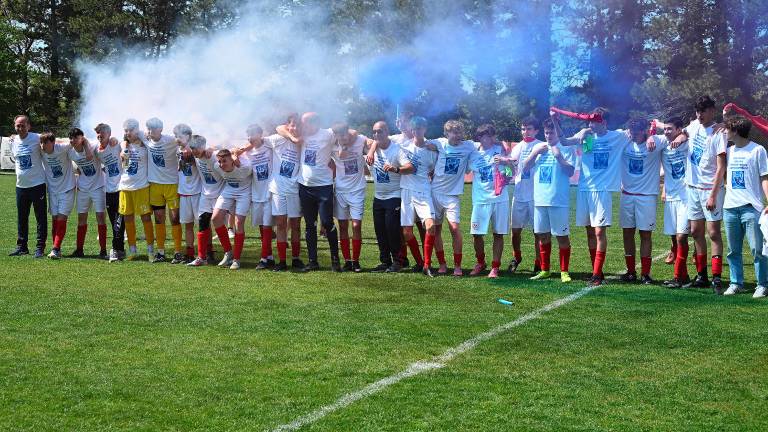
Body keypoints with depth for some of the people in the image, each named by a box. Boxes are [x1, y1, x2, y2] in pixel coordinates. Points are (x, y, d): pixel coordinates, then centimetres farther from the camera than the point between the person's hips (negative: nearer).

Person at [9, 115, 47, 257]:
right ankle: (22, 246, 21)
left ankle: (40, 248, 5)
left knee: (41, 218, 0)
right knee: (21, 218, 12)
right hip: (21, 185, 5)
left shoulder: (37, 139, -10)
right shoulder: (13, 141, 6)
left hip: (37, 184, -5)